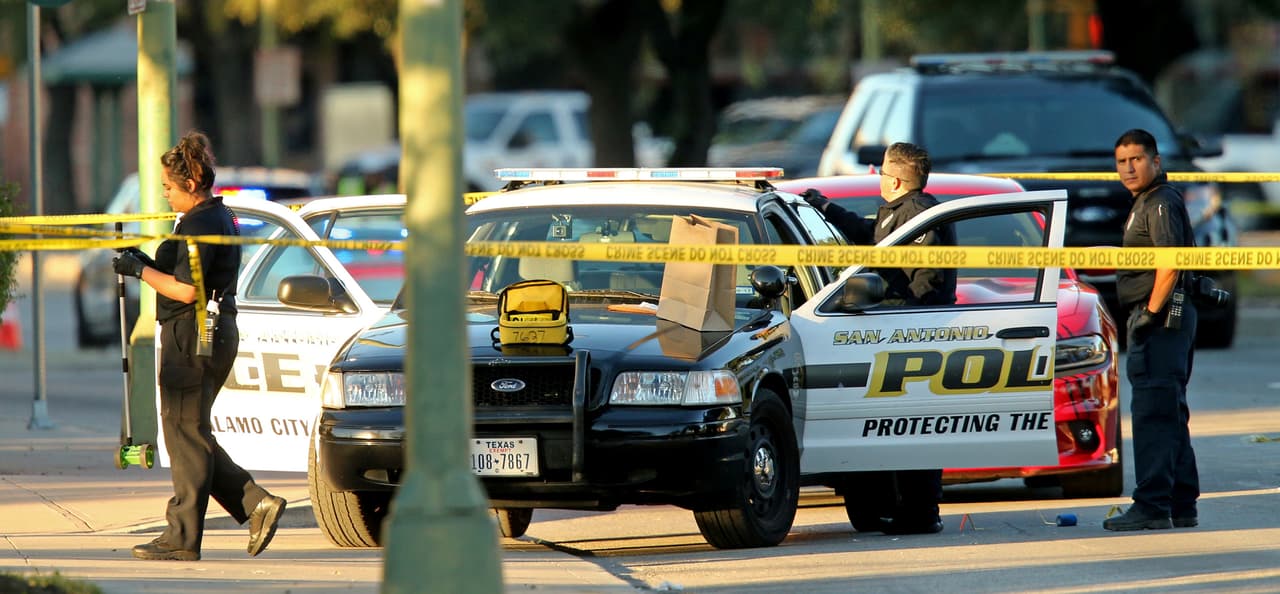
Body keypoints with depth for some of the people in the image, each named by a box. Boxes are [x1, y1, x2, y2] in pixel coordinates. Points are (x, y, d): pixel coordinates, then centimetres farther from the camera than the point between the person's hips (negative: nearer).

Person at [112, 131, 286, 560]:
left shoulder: (198, 225, -15)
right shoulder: (222, 219, 17)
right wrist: (149, 264, 13)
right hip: (219, 332, 10)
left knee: (186, 433, -4)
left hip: (193, 339, -10)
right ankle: (258, 504, 6)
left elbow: (186, 290, -21)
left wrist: (140, 270, -10)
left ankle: (182, 538, -1)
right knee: (193, 434, 14)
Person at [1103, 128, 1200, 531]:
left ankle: (1152, 506, -16)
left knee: (1152, 412, -13)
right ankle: (1182, 506, 19)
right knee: (1169, 414, 14)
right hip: (1170, 319, 11)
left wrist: (1152, 312, -21)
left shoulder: (1161, 203, -12)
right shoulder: (1146, 203, 21)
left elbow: (1170, 263, -22)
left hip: (1160, 320, -11)